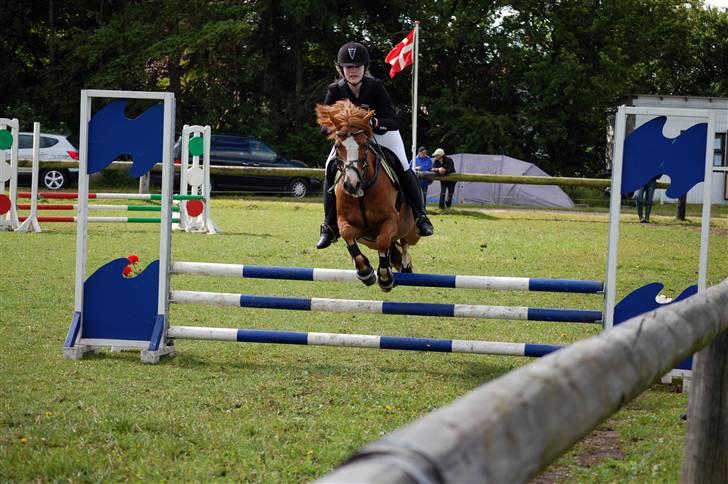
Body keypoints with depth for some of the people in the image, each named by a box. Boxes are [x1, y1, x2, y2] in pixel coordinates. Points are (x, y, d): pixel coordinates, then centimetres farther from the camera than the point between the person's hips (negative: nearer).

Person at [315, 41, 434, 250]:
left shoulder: (376, 87, -24)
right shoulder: (335, 90, -19)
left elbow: (394, 122, -29)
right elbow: (325, 126, -19)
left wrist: (375, 122, -50)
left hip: (381, 133, -1)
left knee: (403, 167, -21)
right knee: (331, 168, -20)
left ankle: (420, 216, -4)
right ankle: (330, 226, -10)